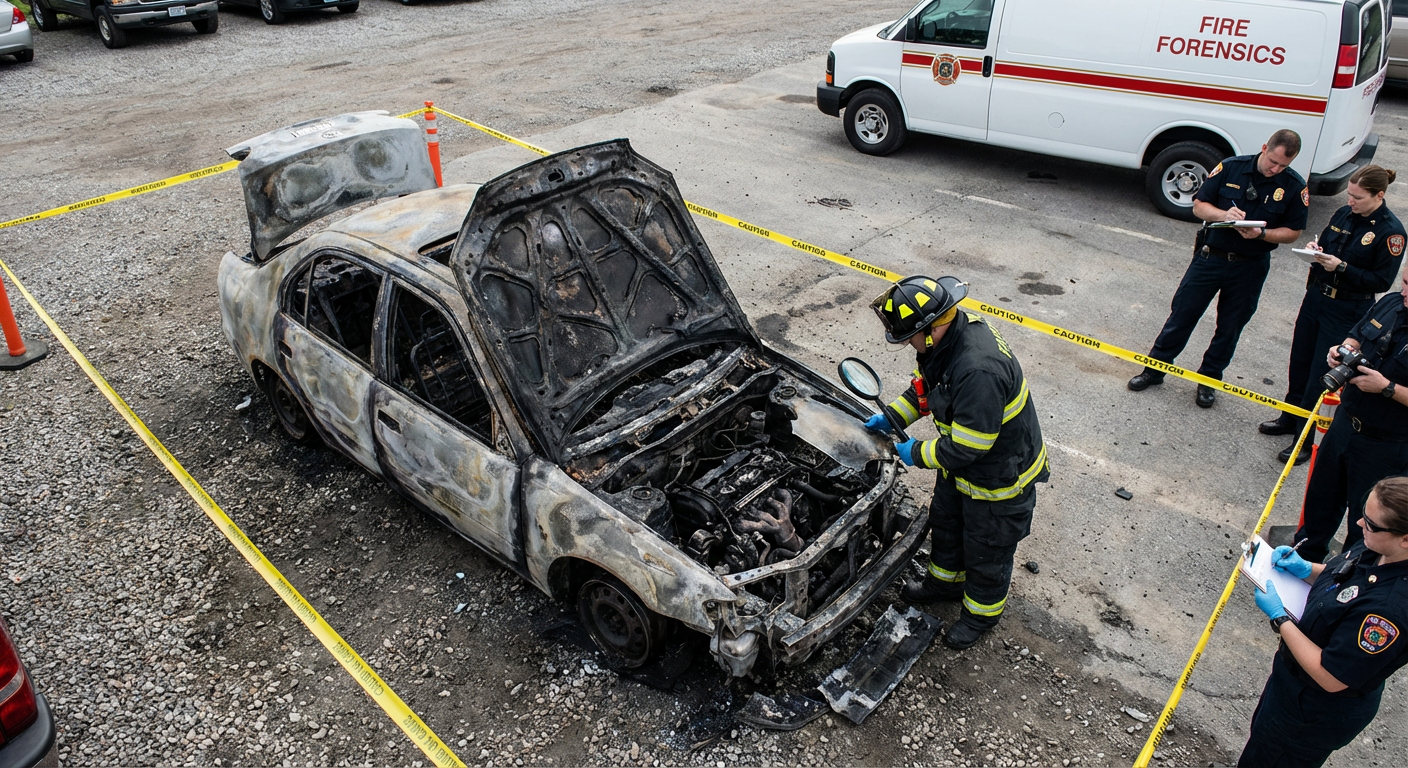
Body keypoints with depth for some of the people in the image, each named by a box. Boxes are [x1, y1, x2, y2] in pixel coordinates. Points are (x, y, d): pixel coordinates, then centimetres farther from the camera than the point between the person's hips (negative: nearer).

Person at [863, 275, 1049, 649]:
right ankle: (946, 580, 57)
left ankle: (982, 612, 44)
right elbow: (924, 385, 8)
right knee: (946, 521, 29)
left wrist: (918, 454, -19)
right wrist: (892, 416, 0)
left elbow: (966, 447, -34)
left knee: (986, 550, 17)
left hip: (1000, 476, -9)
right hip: (962, 464, 9)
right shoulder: (949, 334, -13)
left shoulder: (979, 370, -42)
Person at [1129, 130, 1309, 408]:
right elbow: (1199, 205, -3)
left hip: (1249, 267, 0)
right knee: (1182, 314, 5)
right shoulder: (1231, 167, -7)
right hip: (1210, 257, 0)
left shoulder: (1295, 187, -7)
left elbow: (1293, 232, -2)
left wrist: (1262, 233, -21)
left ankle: (1208, 379, 26)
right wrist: (1223, 214, -23)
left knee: (1230, 327, 11)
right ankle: (1154, 369, 17)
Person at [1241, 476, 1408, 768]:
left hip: (1320, 715, -8)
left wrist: (1279, 617, -25)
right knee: (1262, 733, 32)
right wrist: (1307, 569, -8)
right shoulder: (1377, 550, -14)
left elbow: (1331, 678, -32)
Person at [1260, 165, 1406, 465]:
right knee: (1299, 363, 16)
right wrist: (1315, 250, -5)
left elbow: (1382, 282, -15)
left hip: (1347, 313, -6)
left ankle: (1308, 439, 9)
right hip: (1316, 299, 6)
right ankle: (1290, 418, 34)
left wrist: (1342, 267, -24)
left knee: (1321, 375, -2)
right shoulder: (1343, 215, 2)